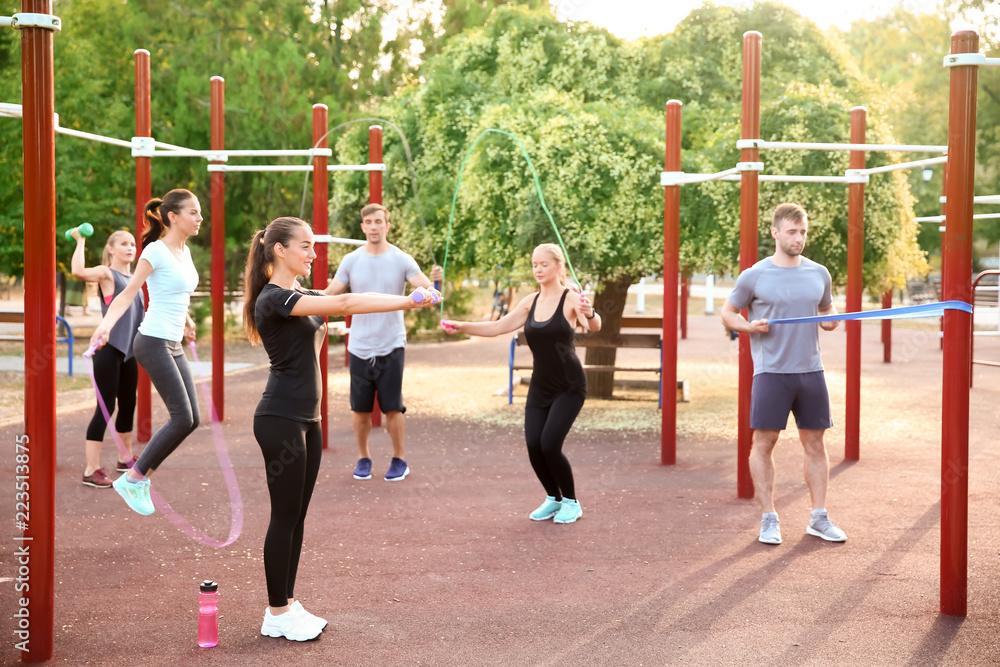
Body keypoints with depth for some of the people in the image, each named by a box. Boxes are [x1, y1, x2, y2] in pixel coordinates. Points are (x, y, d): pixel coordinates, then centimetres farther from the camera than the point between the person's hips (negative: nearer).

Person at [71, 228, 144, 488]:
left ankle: (126, 458, 34)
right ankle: (91, 469, -8)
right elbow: (79, 271, -28)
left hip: (128, 351, 8)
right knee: (105, 407, -10)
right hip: (108, 348, -8)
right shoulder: (106, 273, -7)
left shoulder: (134, 279, 16)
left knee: (128, 405, 18)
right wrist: (80, 241, -18)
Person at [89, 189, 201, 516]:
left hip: (174, 344, 9)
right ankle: (132, 479, -1)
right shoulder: (156, 251, -11)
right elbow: (129, 293, -16)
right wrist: (106, 325, -29)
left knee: (191, 419, 3)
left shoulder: (185, 251, 13)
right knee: (183, 418, -12)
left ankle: (141, 476, 14)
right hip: (153, 342, -9)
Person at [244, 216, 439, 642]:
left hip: (306, 419, 10)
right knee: (285, 516, -2)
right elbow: (344, 304, -24)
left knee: (297, 515, 12)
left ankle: (287, 604, 20)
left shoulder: (303, 299, 18)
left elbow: (342, 305, 11)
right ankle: (278, 614, 7)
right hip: (280, 419, -9)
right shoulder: (273, 299, -16)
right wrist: (408, 302, -26)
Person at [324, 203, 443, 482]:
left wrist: (434, 281, -36)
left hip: (391, 346, -2)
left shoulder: (402, 260, -4)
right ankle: (363, 458, 24)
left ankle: (399, 460, 17)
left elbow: (425, 289, -14)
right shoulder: (351, 261, 2)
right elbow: (329, 294, 0)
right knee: (360, 409, 8)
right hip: (359, 347, 2)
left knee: (392, 408, 2)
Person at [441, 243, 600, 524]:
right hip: (540, 386, 5)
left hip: (569, 387, -5)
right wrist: (462, 326, -8)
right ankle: (553, 499, 19)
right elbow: (497, 327, 5)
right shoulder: (531, 302, 5)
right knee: (533, 445, -6)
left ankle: (571, 502, 9)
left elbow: (594, 326, -30)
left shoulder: (571, 299, -11)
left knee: (549, 445, -15)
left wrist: (590, 314, -53)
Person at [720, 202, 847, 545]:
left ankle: (819, 517, 15)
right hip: (771, 372, -3)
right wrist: (749, 326, -12)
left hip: (811, 371, 4)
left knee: (815, 443, 6)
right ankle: (768, 519, 9)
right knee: (764, 443, -1)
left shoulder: (819, 273, 9)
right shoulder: (754, 276, -2)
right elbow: (728, 312, 7)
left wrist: (831, 320, 2)